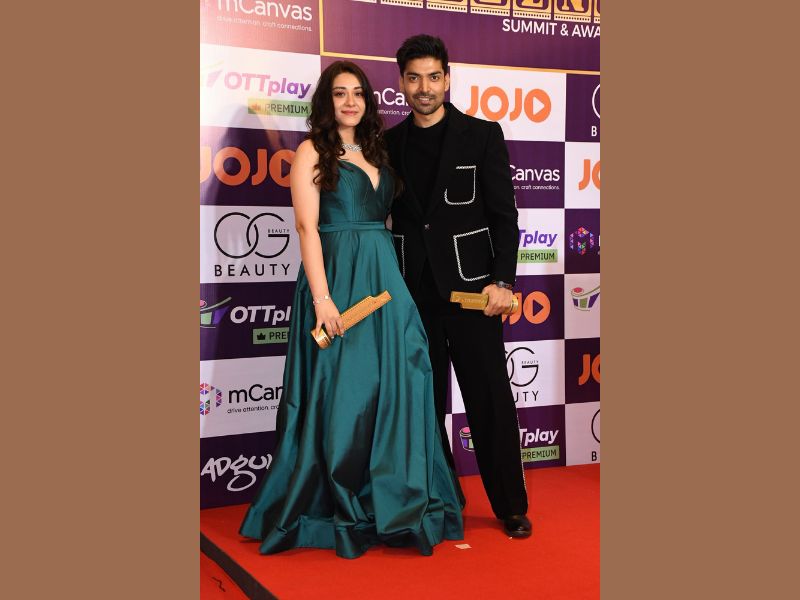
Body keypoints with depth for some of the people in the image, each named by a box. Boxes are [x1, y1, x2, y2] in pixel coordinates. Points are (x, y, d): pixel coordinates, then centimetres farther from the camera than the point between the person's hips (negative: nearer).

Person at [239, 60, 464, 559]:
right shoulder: (312, 151, -1)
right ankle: (339, 509, 14)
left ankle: (390, 501, 19)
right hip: (338, 277, -6)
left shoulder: (377, 152, 16)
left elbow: (387, 219, 15)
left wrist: (395, 284, 5)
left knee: (395, 385, 6)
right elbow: (307, 226, -10)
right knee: (342, 393, -1)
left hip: (385, 279, 6)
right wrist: (321, 297, -19)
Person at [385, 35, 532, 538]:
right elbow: (385, 216, 12)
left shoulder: (483, 135, 1)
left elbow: (504, 213, -2)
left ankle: (511, 507, 15)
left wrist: (502, 281, -12)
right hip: (413, 291, 3)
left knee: (490, 398, 1)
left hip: (469, 287, -3)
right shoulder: (389, 144, 10)